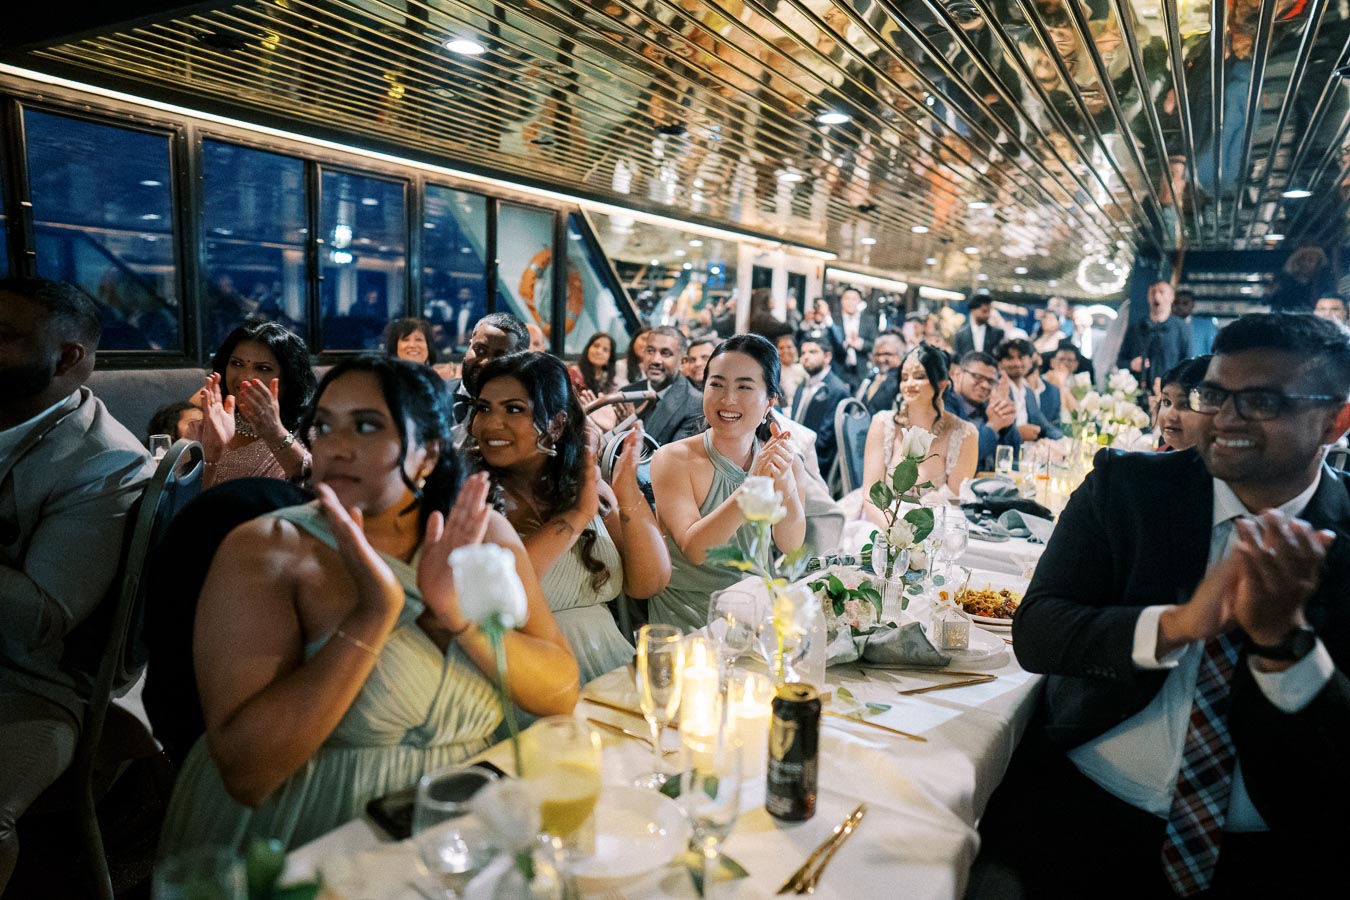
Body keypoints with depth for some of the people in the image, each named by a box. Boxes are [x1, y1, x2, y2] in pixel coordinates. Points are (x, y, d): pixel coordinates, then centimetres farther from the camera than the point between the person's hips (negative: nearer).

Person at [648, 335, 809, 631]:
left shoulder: (789, 464, 4)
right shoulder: (673, 460, -7)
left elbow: (792, 548, -9)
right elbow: (694, 550, -19)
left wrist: (784, 482, -27)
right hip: (690, 623, -3)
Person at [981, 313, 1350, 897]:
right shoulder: (1124, 487, -1)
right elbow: (1032, 634, -9)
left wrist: (1285, 636, -23)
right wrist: (1177, 624, -25)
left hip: (1269, 852, 1)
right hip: (1081, 803, 0)